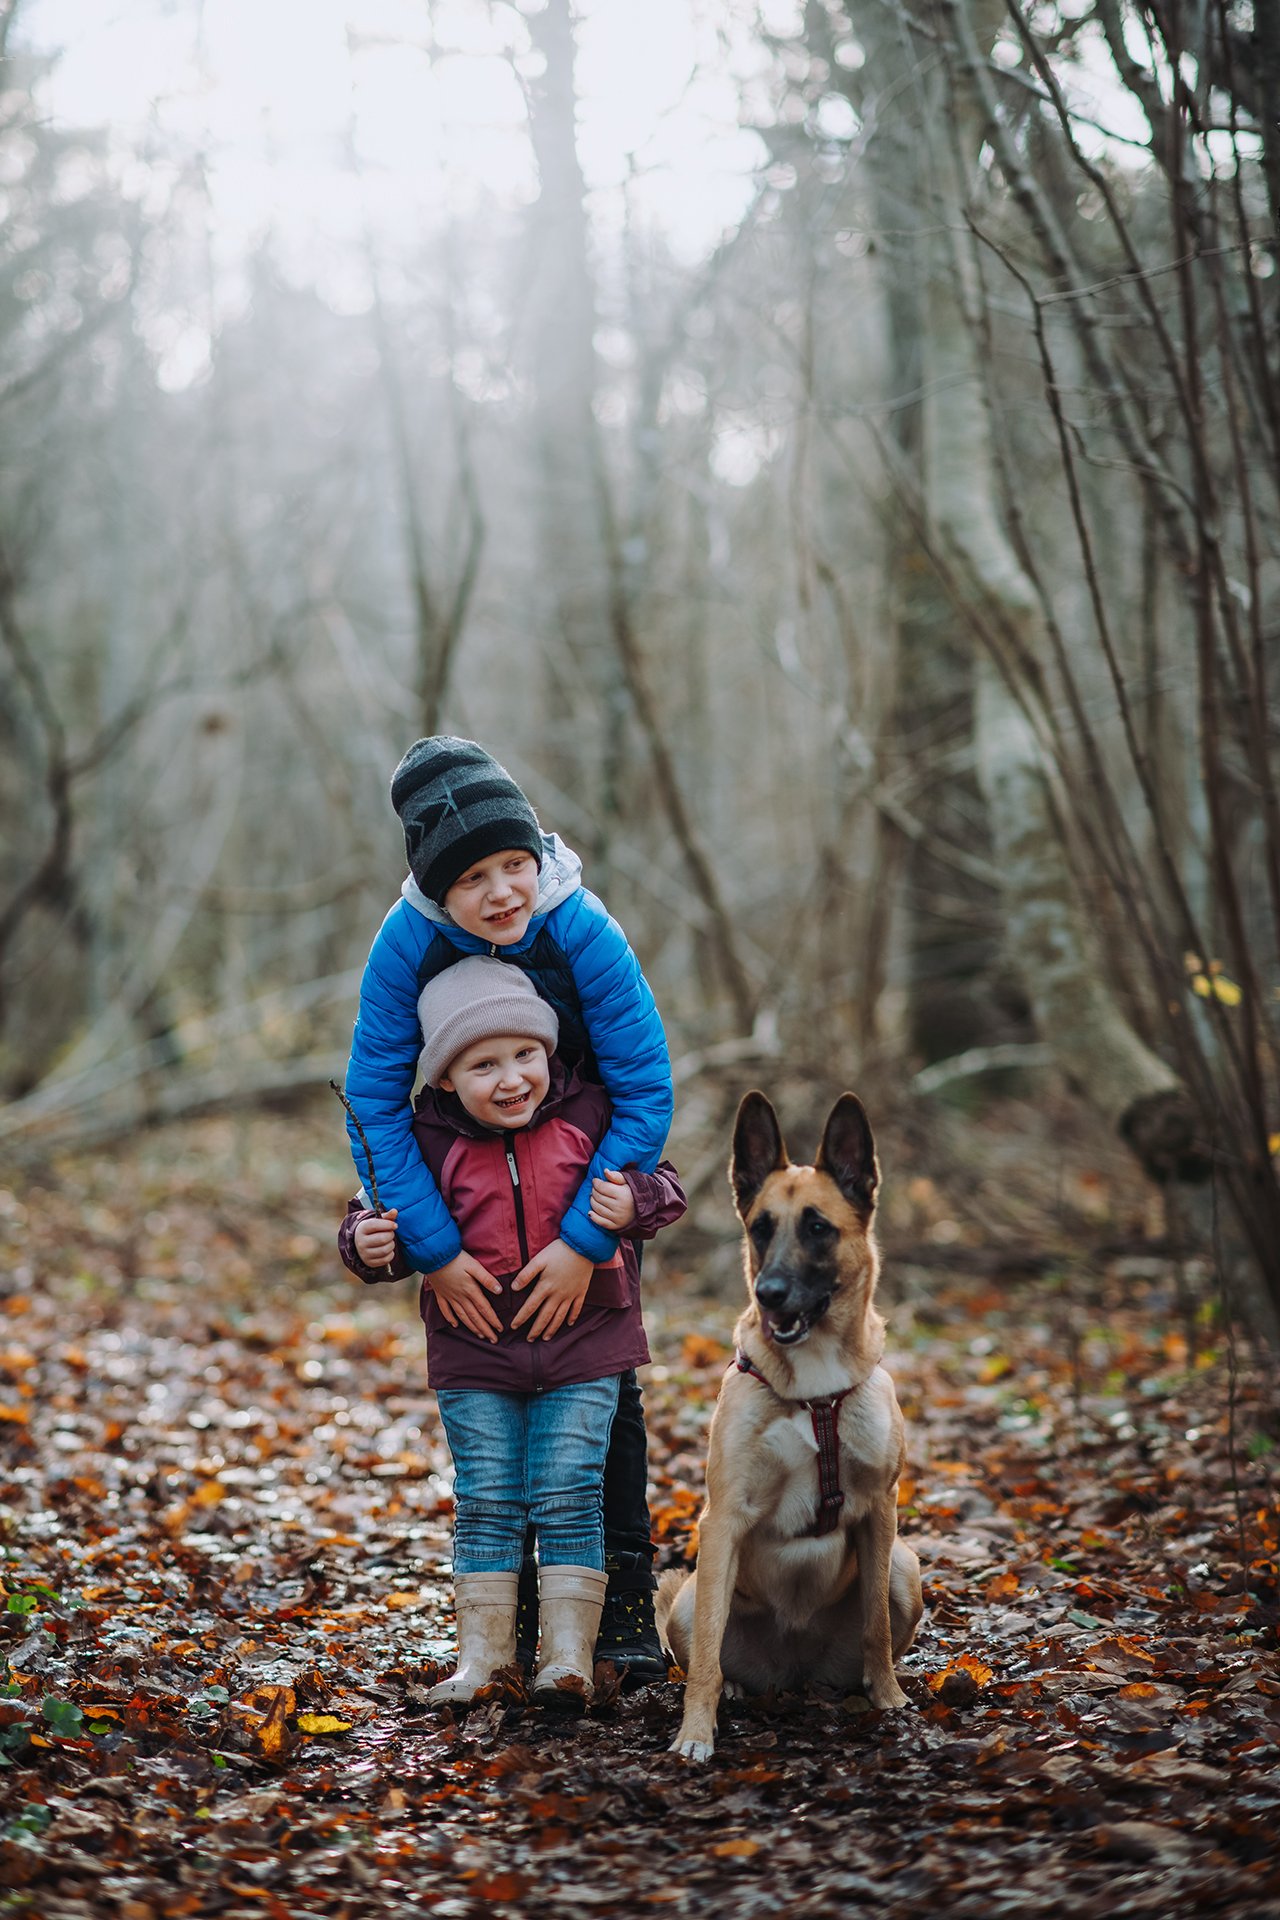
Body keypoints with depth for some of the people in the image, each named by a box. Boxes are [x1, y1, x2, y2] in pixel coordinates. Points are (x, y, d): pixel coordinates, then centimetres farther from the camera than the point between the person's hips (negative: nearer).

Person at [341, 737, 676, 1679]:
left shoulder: (584, 932, -29)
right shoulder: (408, 944, -25)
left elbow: (647, 1093, -25)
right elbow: (376, 1102, -20)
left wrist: (584, 1239, -29)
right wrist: (433, 1249, -25)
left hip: (587, 1173, -1)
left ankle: (626, 1607, 5)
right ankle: (508, 1604, 18)